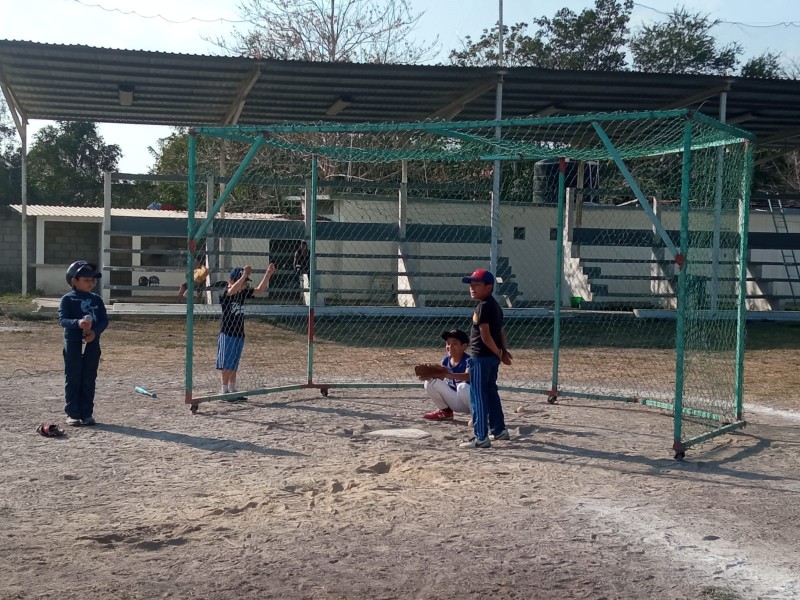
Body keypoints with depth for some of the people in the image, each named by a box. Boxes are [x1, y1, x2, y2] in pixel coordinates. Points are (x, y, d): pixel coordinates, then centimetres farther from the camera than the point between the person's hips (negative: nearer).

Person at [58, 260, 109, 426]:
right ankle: (73, 414, 10)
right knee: (73, 379, 3)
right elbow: (62, 319, -13)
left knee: (89, 380, 7)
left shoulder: (97, 300, 8)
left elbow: (104, 320, 3)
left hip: (92, 344, 3)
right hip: (73, 344, -3)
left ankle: (86, 413, 15)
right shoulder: (67, 299, -3)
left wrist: (95, 332, -16)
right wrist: (78, 323, -31)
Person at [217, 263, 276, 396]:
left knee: (234, 365, 14)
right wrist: (244, 275, -43)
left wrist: (268, 274, -7)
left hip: (239, 334, 7)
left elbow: (260, 289, 4)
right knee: (227, 364, -2)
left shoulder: (243, 293, 7)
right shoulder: (225, 294, -14)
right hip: (227, 334, -7)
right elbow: (233, 290, -36)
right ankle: (225, 390, 4)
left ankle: (232, 390, 21)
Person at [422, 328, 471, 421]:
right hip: (454, 401, 6)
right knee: (430, 382, -10)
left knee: (463, 387, -39)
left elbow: (468, 376, -40)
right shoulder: (446, 360, 1)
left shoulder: (468, 360, -20)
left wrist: (448, 374, -56)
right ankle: (445, 411, 8)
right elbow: (438, 376, -2)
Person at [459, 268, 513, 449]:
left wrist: (498, 353, -13)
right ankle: (499, 430, 30)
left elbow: (485, 335, -21)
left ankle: (481, 437, -4)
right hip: (492, 357, 10)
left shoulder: (483, 306, -17)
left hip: (481, 357, -10)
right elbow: (501, 330, 15)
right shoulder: (495, 305, 13)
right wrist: (503, 351, 9)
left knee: (477, 396, -5)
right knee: (491, 393, 21)